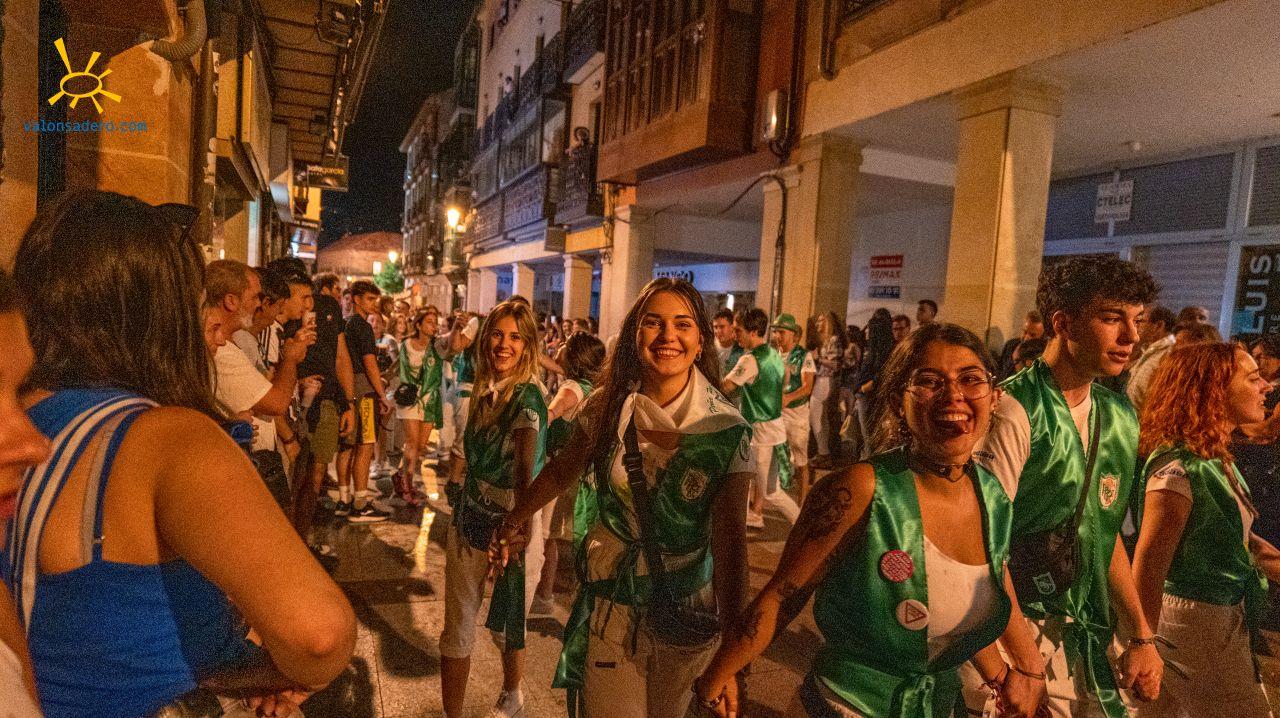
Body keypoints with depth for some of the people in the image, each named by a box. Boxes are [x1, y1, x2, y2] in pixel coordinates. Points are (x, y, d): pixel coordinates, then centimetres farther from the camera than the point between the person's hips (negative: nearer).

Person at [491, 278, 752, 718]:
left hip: (683, 608, -1)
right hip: (608, 602, 1)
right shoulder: (607, 405, -9)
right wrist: (513, 524, 13)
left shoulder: (728, 431, -17)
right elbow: (562, 471, 7)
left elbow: (729, 538, -20)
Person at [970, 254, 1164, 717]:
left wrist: (1140, 636, 10)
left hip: (1078, 633, 7)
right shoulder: (1014, 411, -20)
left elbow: (1105, 531, 13)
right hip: (1006, 629, -7)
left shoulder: (1120, 418, 4)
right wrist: (1026, 667, -18)